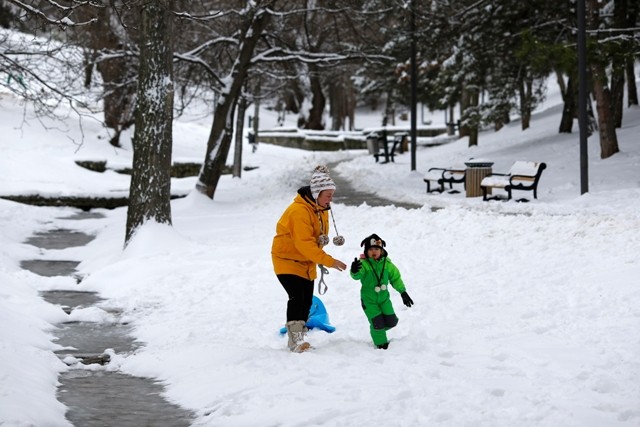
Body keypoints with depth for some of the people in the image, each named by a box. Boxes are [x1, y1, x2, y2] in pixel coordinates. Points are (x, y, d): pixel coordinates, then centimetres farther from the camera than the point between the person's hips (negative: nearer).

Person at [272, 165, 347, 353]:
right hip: (287, 259, -9)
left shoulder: (321, 209, 3)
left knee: (307, 301, 7)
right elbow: (304, 243, -34)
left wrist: (323, 240, -3)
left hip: (307, 263, 9)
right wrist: (329, 261, -36)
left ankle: (298, 340, 16)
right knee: (297, 297, -22)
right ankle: (296, 339, -23)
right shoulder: (299, 210, -28)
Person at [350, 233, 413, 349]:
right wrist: (354, 271, -60)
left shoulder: (386, 263, -3)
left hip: (384, 298, 4)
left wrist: (403, 292, 8)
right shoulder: (363, 264, -17)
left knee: (391, 321, 1)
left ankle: (379, 328, 34)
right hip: (369, 300, -4)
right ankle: (381, 342, 15)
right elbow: (357, 275, -36)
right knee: (377, 323, -9)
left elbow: (395, 277, 8)